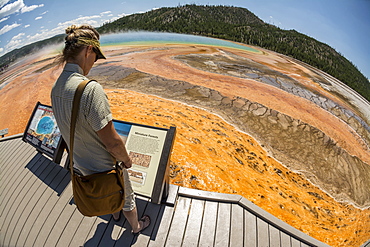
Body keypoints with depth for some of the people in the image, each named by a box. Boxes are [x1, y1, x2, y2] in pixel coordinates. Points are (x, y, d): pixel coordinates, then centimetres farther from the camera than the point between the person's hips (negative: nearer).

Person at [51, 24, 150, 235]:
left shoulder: (56, 89, -7)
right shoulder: (90, 89, -35)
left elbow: (71, 129, 5)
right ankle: (136, 226, 52)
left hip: (82, 165, 7)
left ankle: (115, 214, 65)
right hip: (105, 168, -7)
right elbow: (112, 142, -31)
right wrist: (127, 159, -11)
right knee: (126, 198, 23)